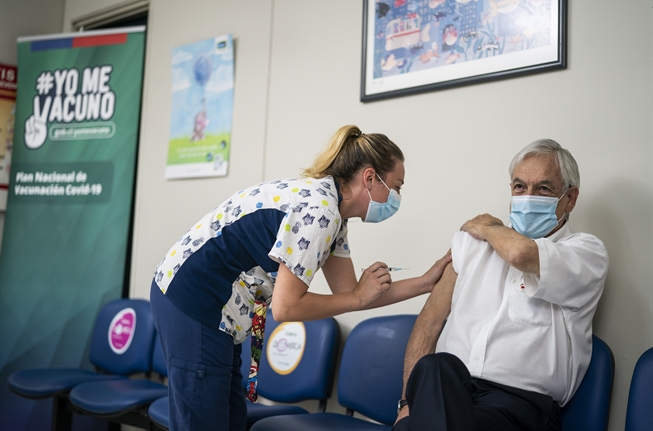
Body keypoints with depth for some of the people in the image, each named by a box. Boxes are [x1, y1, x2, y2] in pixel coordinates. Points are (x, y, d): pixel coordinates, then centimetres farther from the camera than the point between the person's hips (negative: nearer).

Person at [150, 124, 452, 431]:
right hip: (194, 304, -10)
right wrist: (359, 297, -10)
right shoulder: (318, 209, -22)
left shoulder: (332, 213, 8)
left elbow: (348, 292, 7)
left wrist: (426, 282, 5)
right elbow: (286, 307, -22)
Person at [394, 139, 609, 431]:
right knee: (438, 367, -34)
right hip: (445, 389, 3)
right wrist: (410, 400, -3)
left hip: (519, 400, -3)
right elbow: (429, 322, 11)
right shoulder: (472, 241, 16)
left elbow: (521, 253, -18)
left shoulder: (587, 252, 5)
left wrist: (487, 228, 5)